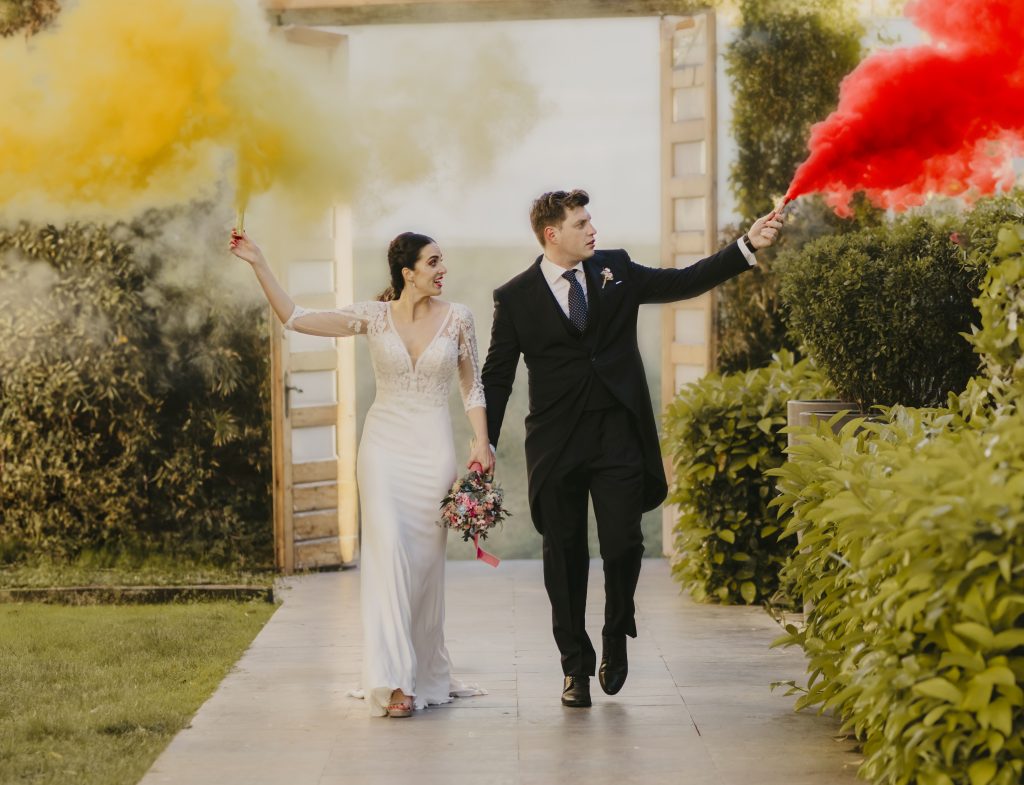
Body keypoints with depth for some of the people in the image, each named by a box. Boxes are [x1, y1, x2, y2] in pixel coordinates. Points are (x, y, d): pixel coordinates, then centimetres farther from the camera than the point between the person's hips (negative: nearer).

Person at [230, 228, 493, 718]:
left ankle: (428, 674, 19)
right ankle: (393, 681, -14)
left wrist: (481, 441, -2)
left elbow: (471, 385, 10)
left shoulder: (457, 319, 2)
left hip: (433, 448, 1)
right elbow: (294, 318, -2)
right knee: (388, 554, -13)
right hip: (384, 444, -1)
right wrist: (258, 264, -8)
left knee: (426, 560, 4)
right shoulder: (374, 317, 0)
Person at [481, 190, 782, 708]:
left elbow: (685, 282, 8)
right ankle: (575, 666, 16)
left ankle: (616, 636, 21)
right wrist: (485, 444, -2)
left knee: (623, 544, -5)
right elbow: (497, 375, 3)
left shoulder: (615, 271, 8)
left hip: (618, 436, 1)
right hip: (556, 443, -1)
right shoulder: (515, 297, 1)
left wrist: (748, 246, 0)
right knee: (565, 554, 4)